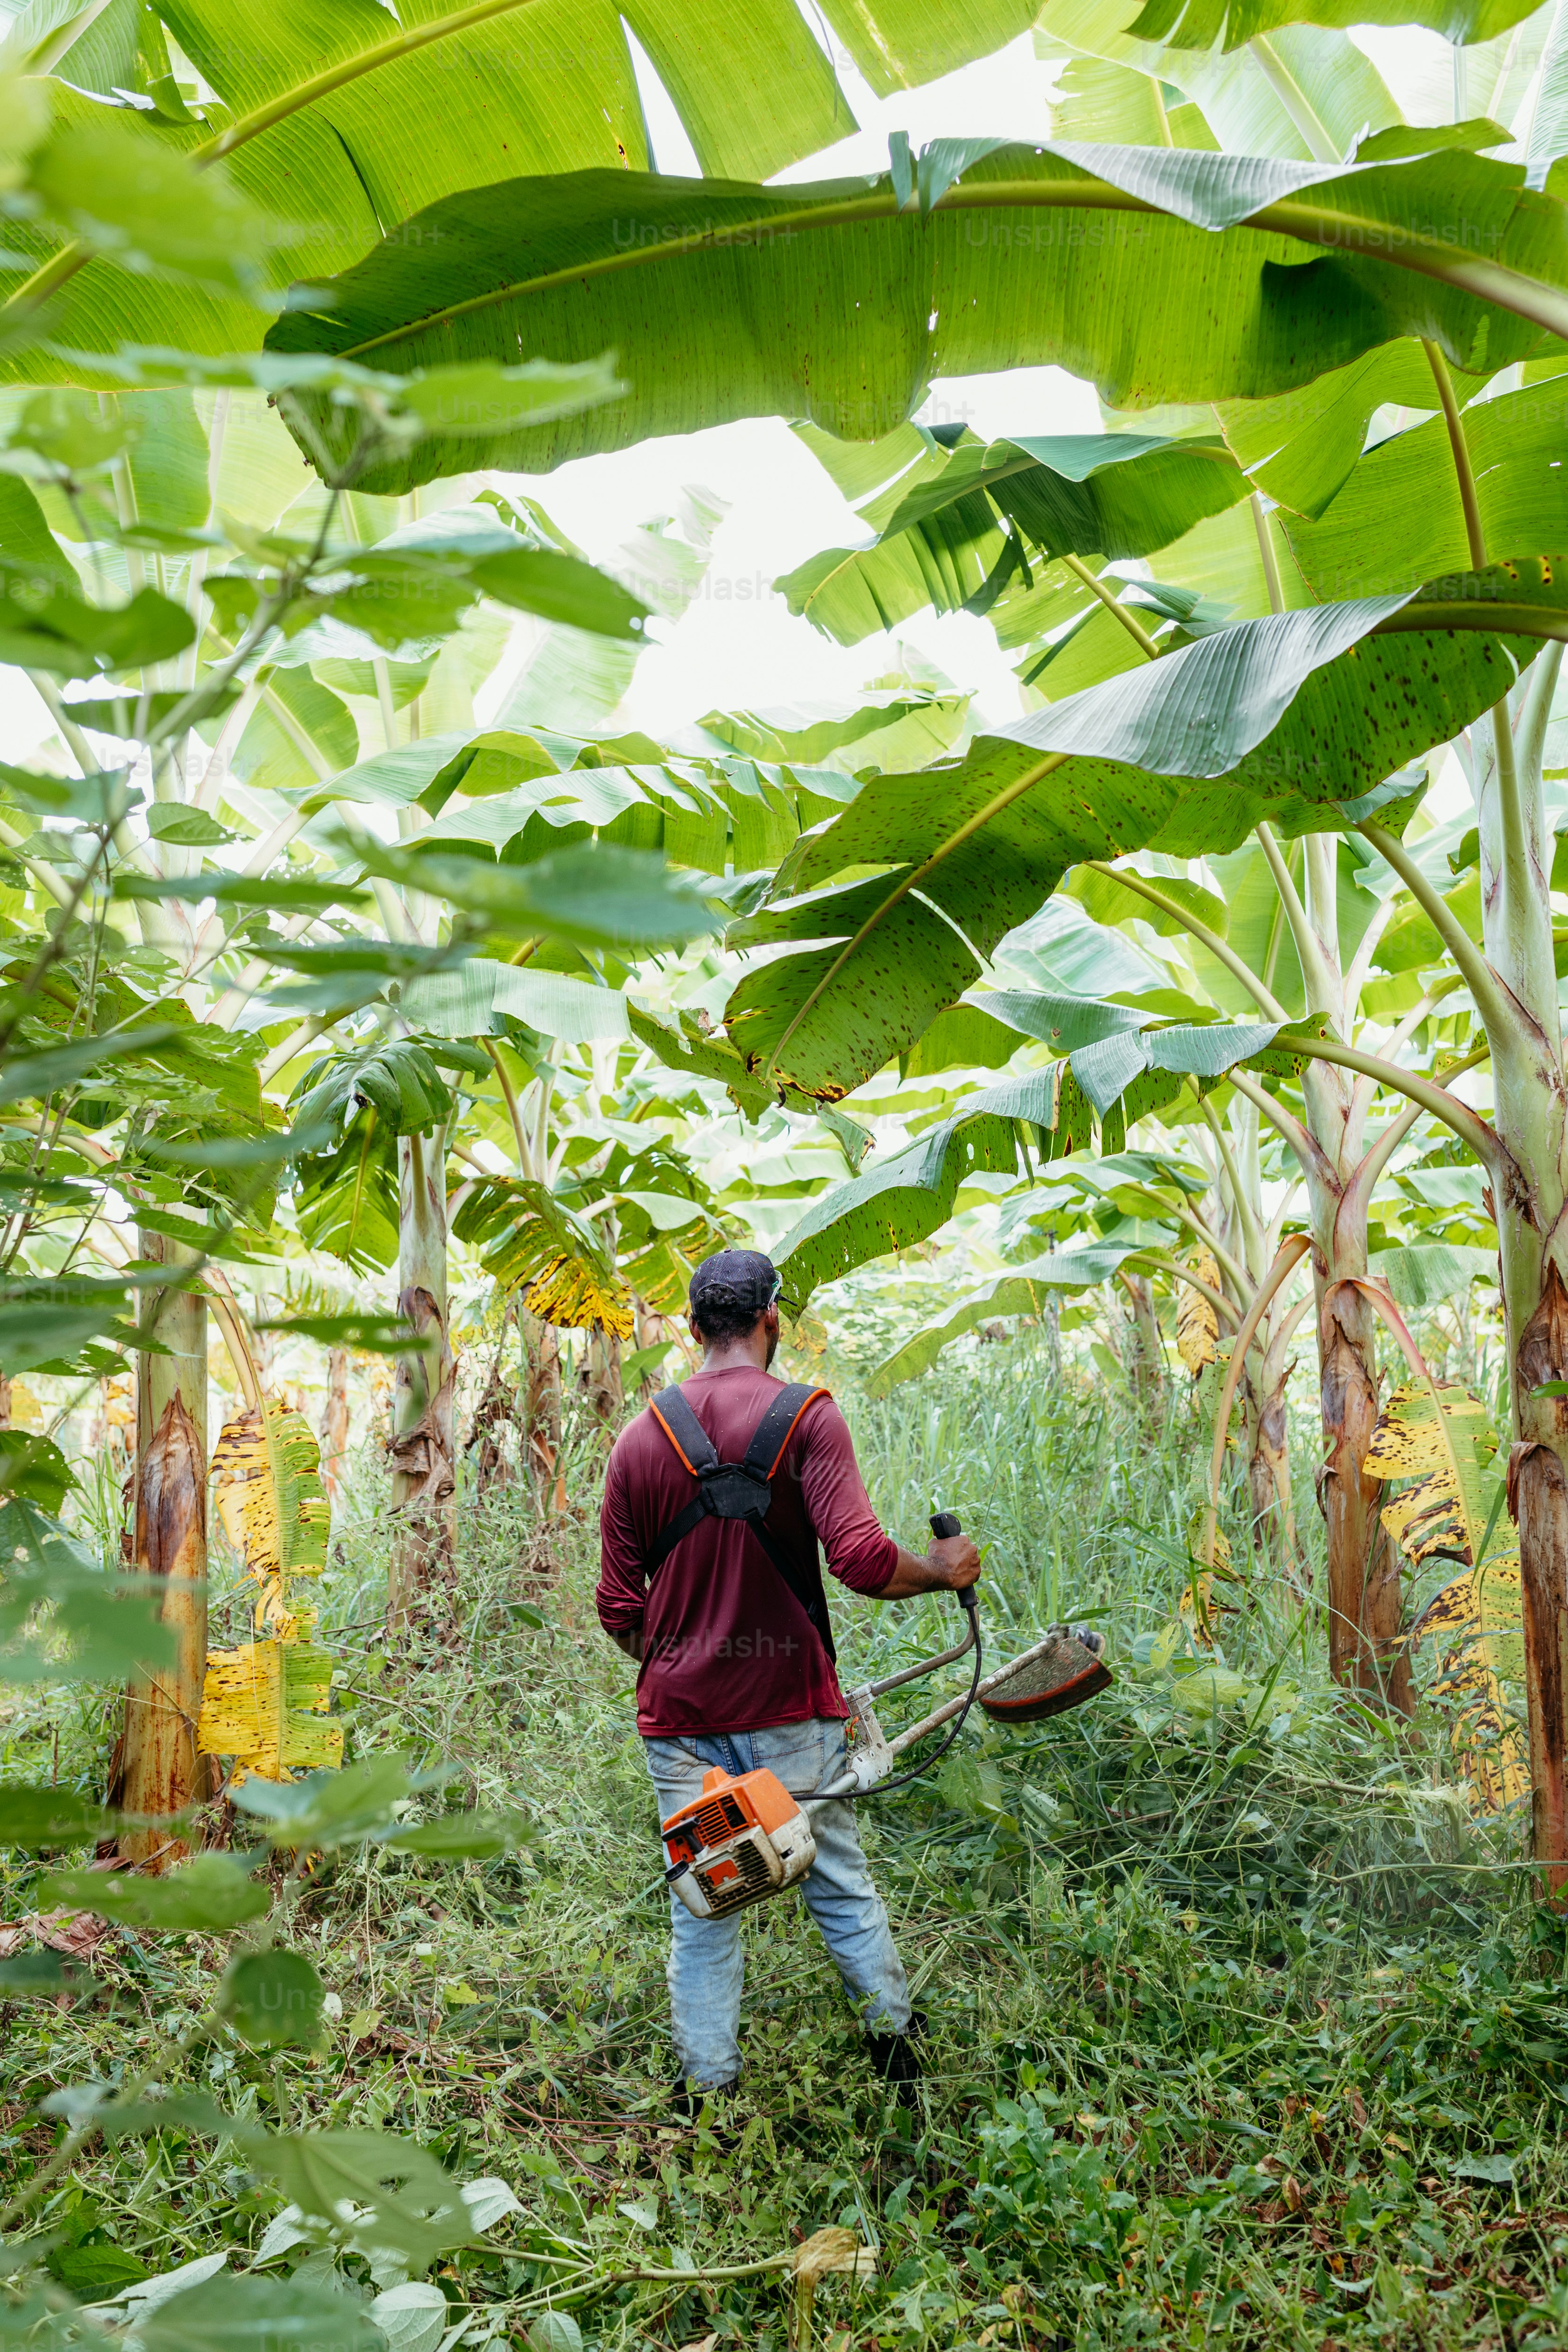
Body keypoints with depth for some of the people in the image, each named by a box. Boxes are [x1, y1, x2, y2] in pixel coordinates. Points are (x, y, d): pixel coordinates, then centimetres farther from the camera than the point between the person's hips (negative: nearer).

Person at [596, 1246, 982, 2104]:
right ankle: (896, 2042, 28)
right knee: (839, 1882, 14)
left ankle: (705, 2089, 19)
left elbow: (618, 1608, 5)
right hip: (786, 1706, -2)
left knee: (700, 1904, 12)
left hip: (678, 1714, 3)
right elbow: (861, 1560, -18)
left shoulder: (639, 1438, 2)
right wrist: (943, 1571, 0)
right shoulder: (807, 1416, -9)